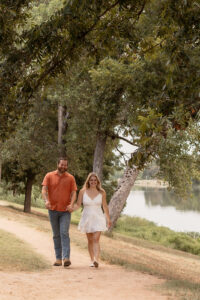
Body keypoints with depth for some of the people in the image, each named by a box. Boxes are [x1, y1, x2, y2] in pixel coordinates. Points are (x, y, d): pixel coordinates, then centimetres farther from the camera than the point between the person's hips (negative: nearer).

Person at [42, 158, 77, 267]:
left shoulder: (70, 178, 4)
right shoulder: (49, 176, 4)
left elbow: (73, 193, 1)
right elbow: (44, 190, -5)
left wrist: (71, 204, -18)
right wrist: (46, 200, -24)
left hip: (65, 211, -1)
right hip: (53, 210, 2)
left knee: (64, 233, -13)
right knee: (56, 235, 8)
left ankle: (66, 258, -18)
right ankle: (58, 258, 13)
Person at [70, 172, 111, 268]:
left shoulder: (102, 192, -1)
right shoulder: (83, 192, -2)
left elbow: (105, 206, 9)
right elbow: (78, 204, 0)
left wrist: (108, 219, 16)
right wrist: (71, 208, -21)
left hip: (98, 218, -1)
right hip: (87, 218, 1)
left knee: (96, 239, -14)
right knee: (90, 240, 10)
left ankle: (96, 260, -24)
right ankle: (92, 260, 19)